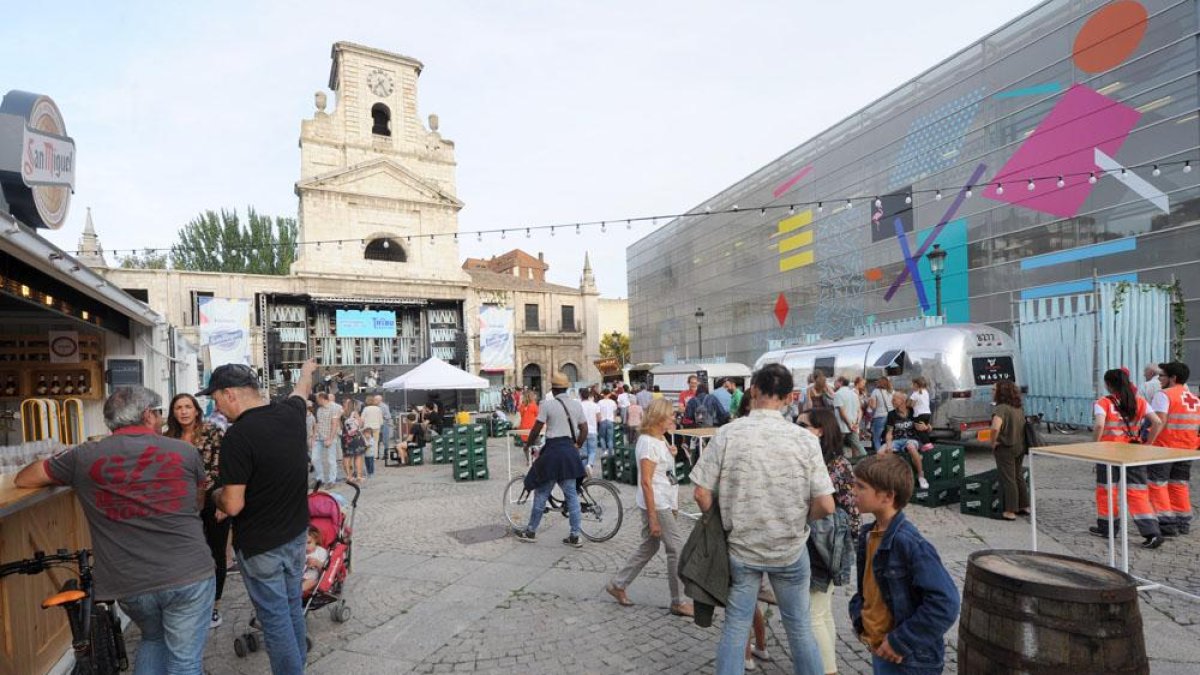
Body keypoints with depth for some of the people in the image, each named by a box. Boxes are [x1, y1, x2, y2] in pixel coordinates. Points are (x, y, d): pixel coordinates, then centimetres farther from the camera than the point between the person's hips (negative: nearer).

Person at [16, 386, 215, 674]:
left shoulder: (84, 456, -1)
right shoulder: (185, 451, -1)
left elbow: (22, 479, 18)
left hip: (127, 584, 3)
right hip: (189, 576, -2)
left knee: (152, 640, 30)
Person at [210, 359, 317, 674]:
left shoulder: (238, 436, -23)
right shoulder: (291, 412, -4)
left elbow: (233, 505, -21)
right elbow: (302, 390, 21)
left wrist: (215, 495, 2)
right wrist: (307, 370, 42)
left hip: (261, 546, -7)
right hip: (296, 533, 7)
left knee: (276, 620, 7)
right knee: (293, 608, 21)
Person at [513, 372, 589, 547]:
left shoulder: (548, 405, -9)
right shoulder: (577, 405, 5)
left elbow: (536, 429, -6)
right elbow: (584, 429, 8)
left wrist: (528, 445, 10)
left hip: (553, 450, -4)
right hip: (570, 451, 5)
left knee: (541, 493, 8)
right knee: (571, 494, 9)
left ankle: (531, 531, 20)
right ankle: (575, 536, 11)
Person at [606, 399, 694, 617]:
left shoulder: (661, 439, 12)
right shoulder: (648, 442, -17)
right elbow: (646, 482, -20)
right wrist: (653, 518, -21)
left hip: (666, 504, 9)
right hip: (657, 506, -9)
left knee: (648, 547, 16)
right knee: (678, 549, -2)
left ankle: (618, 585, 27)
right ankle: (679, 602, 10)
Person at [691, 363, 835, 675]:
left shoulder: (727, 433, -15)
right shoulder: (805, 439, -14)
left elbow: (702, 494, -13)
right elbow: (825, 505, -13)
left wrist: (719, 523, 7)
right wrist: (798, 520, 7)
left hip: (741, 547, 0)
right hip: (790, 549, 1)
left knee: (735, 626, 15)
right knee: (799, 626, 19)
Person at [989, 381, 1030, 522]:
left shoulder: (1001, 408, -22)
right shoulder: (1020, 408, 6)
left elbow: (995, 428, -35)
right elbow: (1024, 425, 19)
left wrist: (993, 442, -20)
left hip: (1005, 449, -8)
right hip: (1020, 447, 8)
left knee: (1008, 480, 1)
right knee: (1018, 477, 21)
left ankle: (1010, 511, 8)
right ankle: (1025, 506, 30)